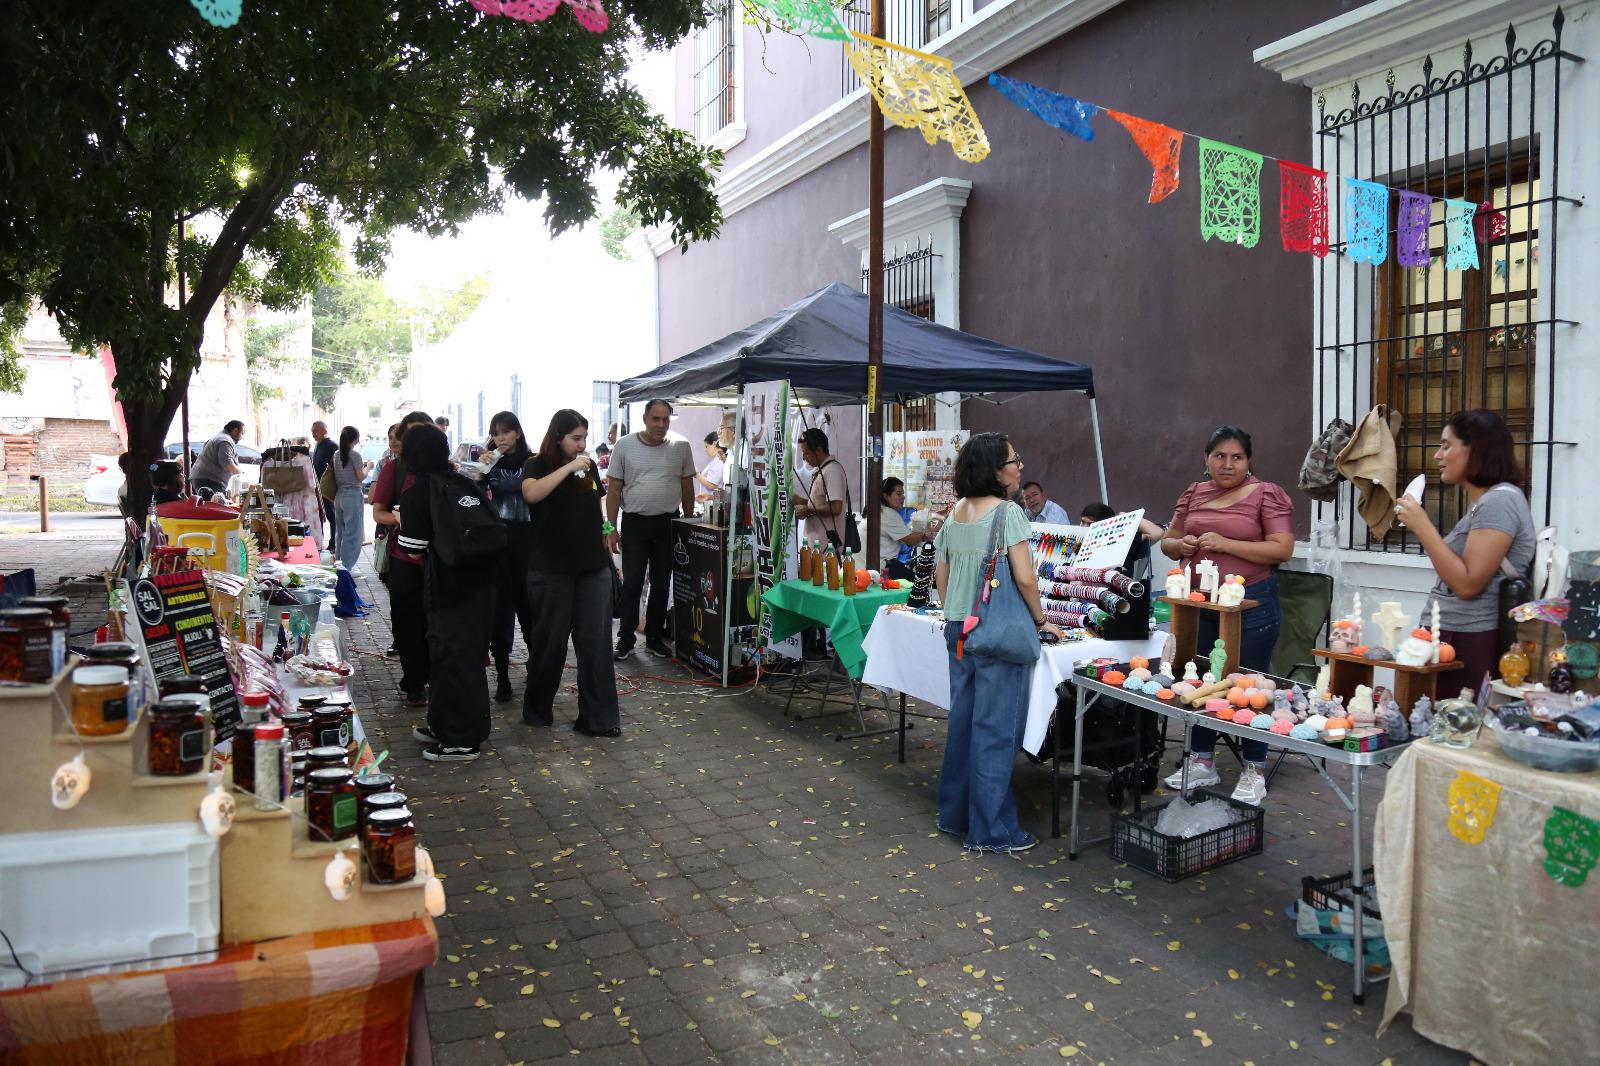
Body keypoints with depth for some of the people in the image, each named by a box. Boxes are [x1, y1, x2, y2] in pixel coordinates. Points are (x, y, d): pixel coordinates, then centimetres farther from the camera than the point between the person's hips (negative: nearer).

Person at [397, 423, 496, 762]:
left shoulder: (416, 493, -9)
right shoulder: (466, 483, 7)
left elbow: (414, 549, -8)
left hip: (449, 587, -7)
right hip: (480, 580, 7)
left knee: (453, 660, 1)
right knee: (467, 655, 16)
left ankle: (462, 741, 8)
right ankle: (443, 725, 31)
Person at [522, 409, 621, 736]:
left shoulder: (589, 466, 10)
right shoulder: (537, 465, -3)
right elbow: (531, 493, -25)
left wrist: (607, 539, 15)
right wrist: (569, 467, -21)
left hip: (593, 567, 4)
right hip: (551, 570, -4)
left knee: (596, 643, 0)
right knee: (549, 642, 6)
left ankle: (598, 719, 5)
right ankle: (537, 711, 26)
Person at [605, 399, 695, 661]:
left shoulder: (681, 447, 1)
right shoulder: (625, 445, -3)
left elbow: (687, 487, 9)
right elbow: (614, 489, -1)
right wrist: (611, 528, -4)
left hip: (667, 523, 2)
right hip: (634, 523, -2)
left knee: (661, 583, 10)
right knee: (632, 583, 0)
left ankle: (655, 637, 22)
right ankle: (625, 639, 12)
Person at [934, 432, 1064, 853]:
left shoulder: (955, 514, 8)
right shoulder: (1009, 512, -13)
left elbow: (941, 575, 13)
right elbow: (1024, 578, -17)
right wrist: (1042, 620, -3)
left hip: (959, 629, 8)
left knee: (962, 720, 17)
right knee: (996, 728, 0)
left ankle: (954, 813, 28)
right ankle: (990, 830, 8)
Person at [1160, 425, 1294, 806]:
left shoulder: (1267, 495, -5)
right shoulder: (1193, 494, 10)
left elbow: (1282, 548, -14)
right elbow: (1167, 542, 15)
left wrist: (1225, 543, -20)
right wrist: (1181, 545, -8)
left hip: (1251, 603, -5)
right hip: (1199, 603, 5)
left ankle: (1254, 773, 15)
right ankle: (1202, 763, 27)